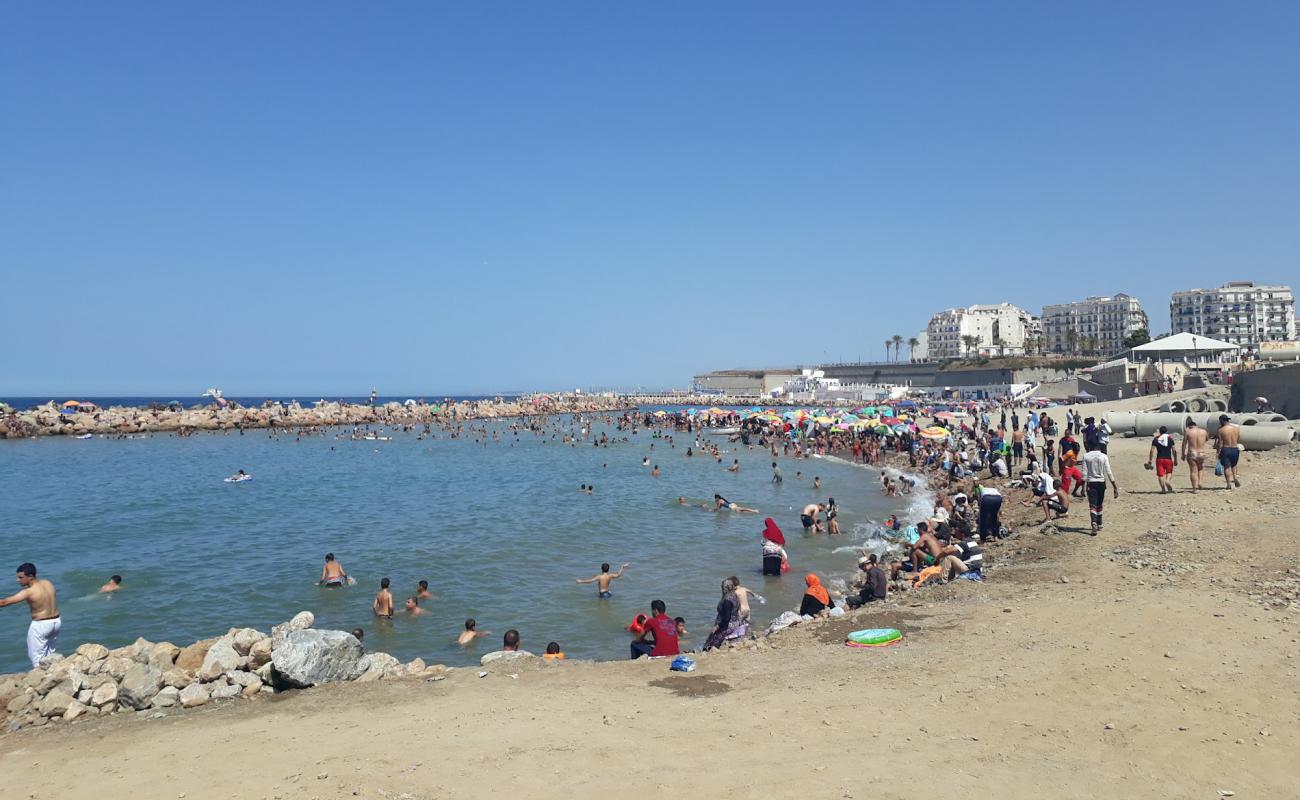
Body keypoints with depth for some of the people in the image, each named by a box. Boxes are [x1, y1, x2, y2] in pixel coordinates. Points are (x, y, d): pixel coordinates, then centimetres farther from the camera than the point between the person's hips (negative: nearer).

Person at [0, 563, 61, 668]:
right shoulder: (48, 583, 1)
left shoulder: (29, 592, -20)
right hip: (57, 621, 7)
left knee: (37, 659, 5)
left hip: (41, 625, -7)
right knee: (50, 655, 22)